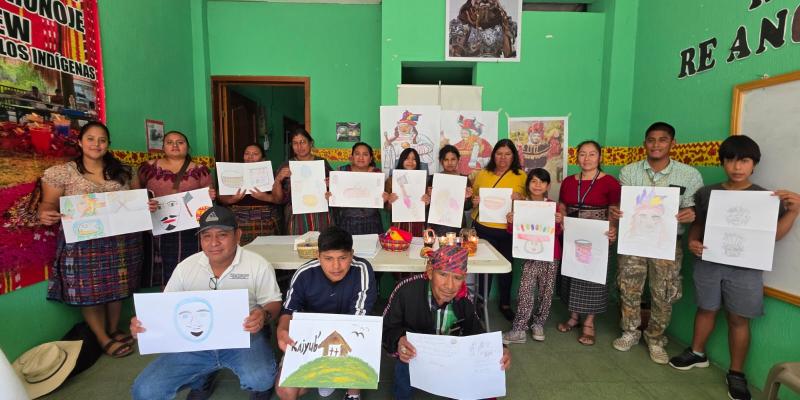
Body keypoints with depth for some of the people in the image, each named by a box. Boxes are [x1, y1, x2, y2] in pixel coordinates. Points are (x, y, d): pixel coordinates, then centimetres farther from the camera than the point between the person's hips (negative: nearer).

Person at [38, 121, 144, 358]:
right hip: (83, 243, -2)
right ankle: (103, 339, 22)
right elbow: (48, 203, 1)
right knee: (89, 291, 5)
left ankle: (114, 330, 33)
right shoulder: (61, 172, 0)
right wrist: (45, 214, -20)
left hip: (121, 241, 3)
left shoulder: (123, 172, 8)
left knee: (117, 287, 13)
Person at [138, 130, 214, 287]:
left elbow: (208, 198, 10)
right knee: (157, 277, 4)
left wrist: (210, 197, -11)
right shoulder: (149, 168, 9)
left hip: (189, 232, -1)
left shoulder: (200, 170, 7)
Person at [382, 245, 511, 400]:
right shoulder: (406, 291, -27)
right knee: (404, 366, -32)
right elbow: (386, 329, -20)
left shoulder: (464, 301, -15)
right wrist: (398, 340, -43)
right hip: (414, 355, -3)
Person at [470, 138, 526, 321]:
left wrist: (520, 198, -19)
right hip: (483, 228, 0)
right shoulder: (482, 174, 6)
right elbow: (472, 199, 10)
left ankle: (505, 304, 30)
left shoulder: (521, 176, 2)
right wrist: (474, 201, -12)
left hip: (509, 230, 0)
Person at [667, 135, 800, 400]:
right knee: (706, 309, 14)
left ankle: (736, 373, 22)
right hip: (708, 263, 1)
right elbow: (697, 224, 9)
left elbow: (774, 234, -2)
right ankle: (697, 353, 32)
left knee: (739, 319, 7)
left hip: (745, 269, -1)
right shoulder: (706, 194, 3)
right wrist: (692, 242, -9)